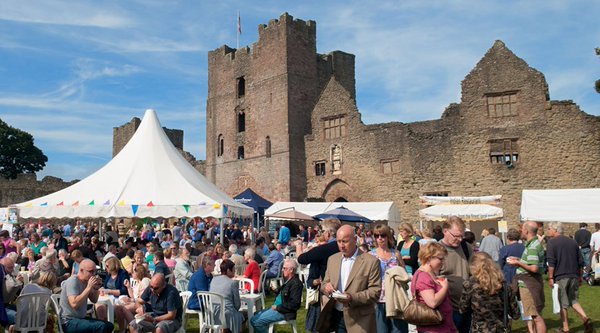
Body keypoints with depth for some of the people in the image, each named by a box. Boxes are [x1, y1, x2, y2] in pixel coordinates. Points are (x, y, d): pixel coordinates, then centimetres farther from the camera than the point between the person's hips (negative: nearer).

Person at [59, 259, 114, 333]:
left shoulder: (86, 281, 7)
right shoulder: (72, 281, -18)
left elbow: (94, 300, 14)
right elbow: (74, 304, -31)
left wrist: (96, 288, -5)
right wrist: (89, 287, -27)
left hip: (81, 318, 9)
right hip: (69, 322, -9)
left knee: (109, 326, 6)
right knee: (101, 326, -26)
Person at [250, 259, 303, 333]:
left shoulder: (296, 283, -18)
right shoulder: (288, 280, 13)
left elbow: (294, 304, -23)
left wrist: (277, 307, -18)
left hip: (283, 312, -10)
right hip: (276, 307, 10)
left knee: (258, 322, -16)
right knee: (253, 320, 6)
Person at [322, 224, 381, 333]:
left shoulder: (371, 261, -9)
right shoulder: (332, 259, 8)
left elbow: (375, 291, -12)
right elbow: (324, 283, 14)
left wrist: (352, 298, -24)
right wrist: (326, 286, -10)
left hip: (359, 320, -4)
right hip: (336, 316, 5)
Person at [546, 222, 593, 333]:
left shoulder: (552, 242, -7)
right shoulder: (573, 242, 11)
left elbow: (551, 262, -14)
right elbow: (580, 261, 13)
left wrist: (550, 278, -10)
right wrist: (580, 276, 22)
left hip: (560, 277, -5)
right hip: (574, 276, 5)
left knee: (563, 303, 4)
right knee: (574, 300, 15)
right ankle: (586, 319, -6)